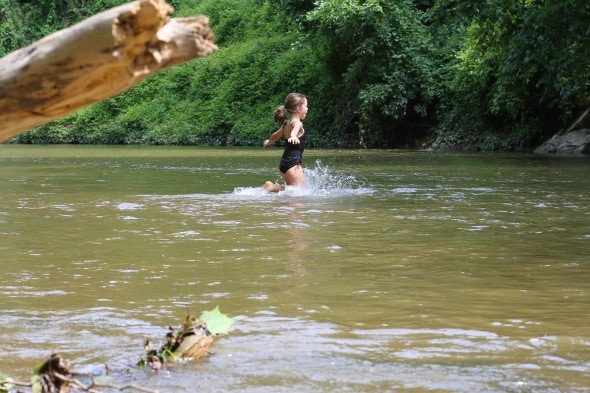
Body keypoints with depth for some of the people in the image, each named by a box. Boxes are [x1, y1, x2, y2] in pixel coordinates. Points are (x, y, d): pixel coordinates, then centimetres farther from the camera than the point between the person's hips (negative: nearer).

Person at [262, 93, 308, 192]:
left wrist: (268, 142, 55)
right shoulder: (297, 123, -11)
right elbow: (294, 131, -36)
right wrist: (293, 137, -60)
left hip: (284, 163, 9)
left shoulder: (286, 123, 15)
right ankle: (272, 187, -23)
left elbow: (275, 136, 34)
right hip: (293, 163, -9)